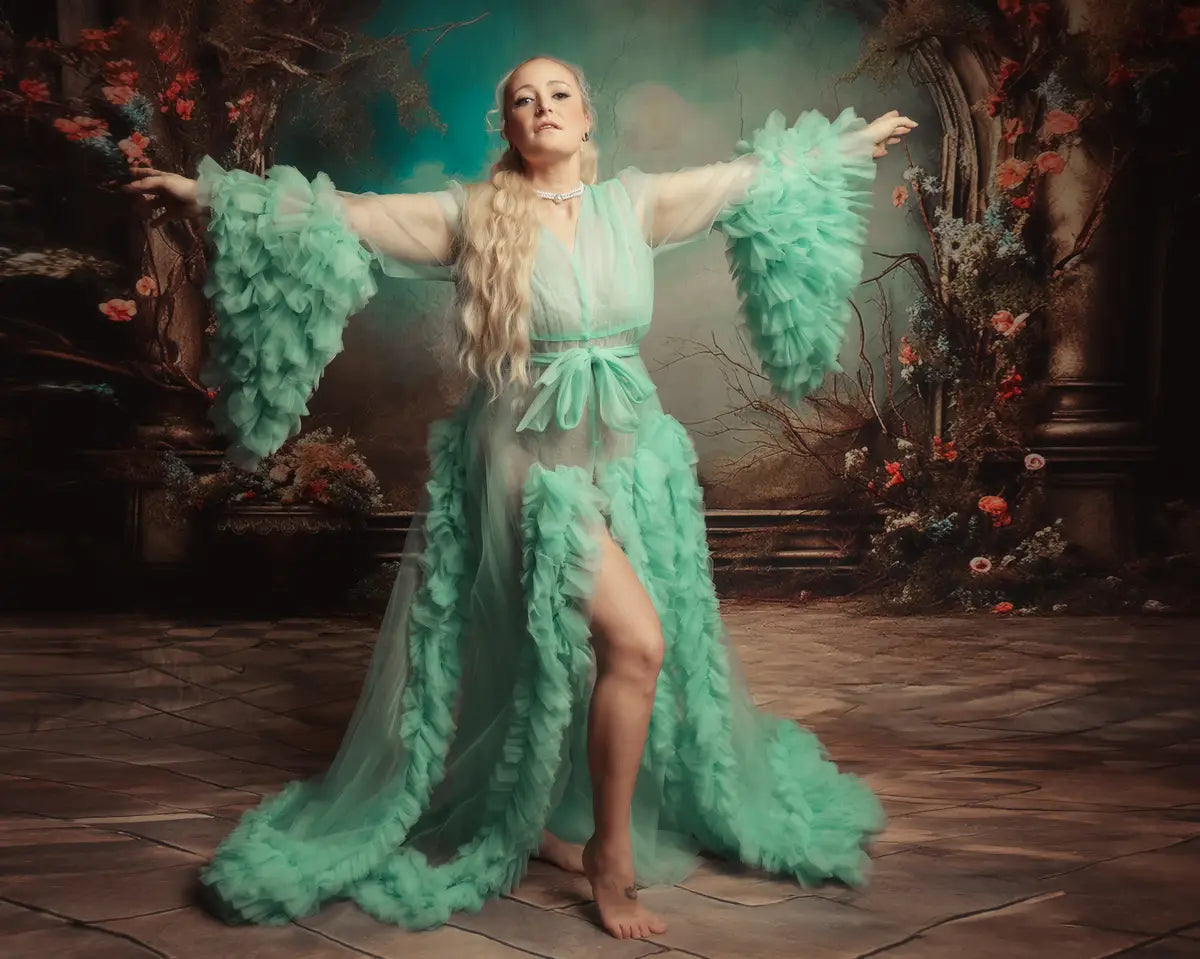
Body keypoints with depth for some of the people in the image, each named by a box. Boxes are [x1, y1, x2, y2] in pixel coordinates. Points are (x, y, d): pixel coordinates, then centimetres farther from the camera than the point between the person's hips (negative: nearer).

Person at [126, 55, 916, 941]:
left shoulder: (634, 204, 6)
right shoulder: (475, 217, -2)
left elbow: (756, 175, 16)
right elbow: (340, 217, -5)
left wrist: (854, 140, 23)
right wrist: (211, 196, -11)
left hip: (630, 457, 5)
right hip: (530, 460, -4)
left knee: (592, 660, 8)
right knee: (635, 641, -18)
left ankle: (568, 823, 30)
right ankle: (611, 857, 0)